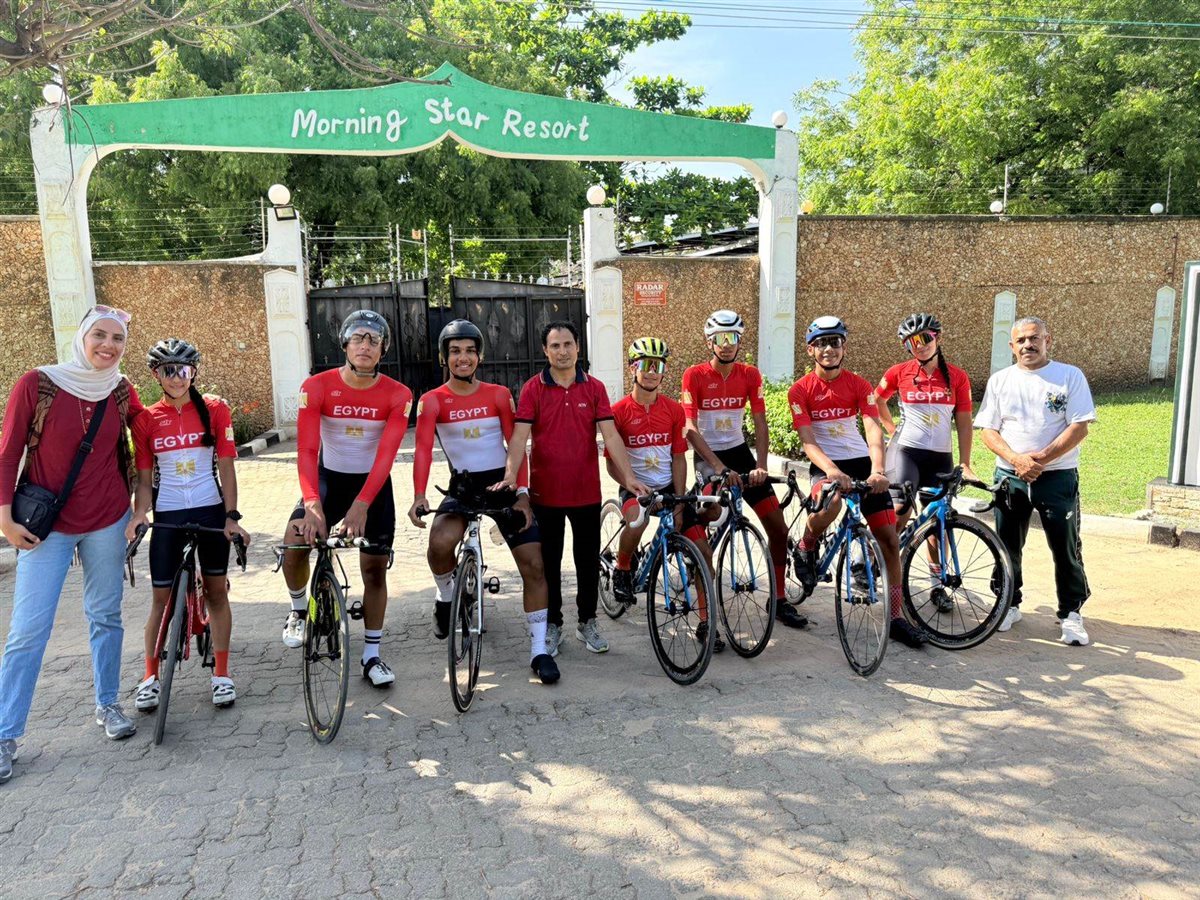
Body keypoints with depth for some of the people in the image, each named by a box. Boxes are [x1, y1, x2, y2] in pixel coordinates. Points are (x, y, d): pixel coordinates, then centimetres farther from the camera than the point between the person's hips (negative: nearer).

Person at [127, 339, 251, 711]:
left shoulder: (214, 409, -1)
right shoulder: (146, 419, 1)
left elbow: (225, 468, -2)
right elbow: (144, 478, 3)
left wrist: (232, 516, -8)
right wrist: (139, 513, -15)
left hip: (211, 510, 0)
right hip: (167, 514, 1)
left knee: (216, 589, 6)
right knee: (161, 596, 3)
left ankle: (221, 674, 16)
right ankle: (150, 677, 19)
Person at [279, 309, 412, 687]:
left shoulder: (397, 395, -14)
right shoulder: (317, 387, -15)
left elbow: (386, 455, -23)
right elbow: (306, 450, -24)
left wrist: (362, 504, -36)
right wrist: (312, 503, -38)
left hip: (373, 486, 0)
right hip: (329, 479, 0)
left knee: (375, 569, 3)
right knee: (296, 541, -22)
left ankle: (371, 656, 17)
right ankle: (299, 611, 10)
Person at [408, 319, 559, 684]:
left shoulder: (499, 394, 2)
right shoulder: (432, 401, -2)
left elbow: (517, 445, -1)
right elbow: (423, 449, -16)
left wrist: (522, 493, -11)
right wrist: (419, 496, -32)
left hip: (504, 484, 1)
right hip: (463, 487, -1)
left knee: (533, 564, -8)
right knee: (439, 544, -29)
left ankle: (539, 650, 2)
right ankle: (445, 598, 6)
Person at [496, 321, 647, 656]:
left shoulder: (594, 388, 1)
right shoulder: (533, 388, -4)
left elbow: (610, 434, -5)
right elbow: (519, 435, -13)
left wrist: (628, 476, -14)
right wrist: (510, 475, -27)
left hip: (586, 491, 2)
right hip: (546, 492, -1)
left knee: (588, 560, 12)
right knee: (549, 562, 10)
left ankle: (587, 622, 29)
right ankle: (552, 625, 25)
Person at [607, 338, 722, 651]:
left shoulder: (674, 410, 2)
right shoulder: (619, 411, -7)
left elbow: (679, 459, 3)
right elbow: (612, 464, -6)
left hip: (669, 488, 4)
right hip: (635, 488, -3)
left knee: (703, 551, -6)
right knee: (637, 520, -38)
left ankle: (705, 623, 11)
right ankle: (622, 570, -5)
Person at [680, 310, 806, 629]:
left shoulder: (750, 375, -1)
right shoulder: (695, 375, -11)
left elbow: (760, 422, -4)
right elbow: (690, 429, -17)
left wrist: (761, 464, -19)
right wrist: (719, 467, -26)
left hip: (740, 452, 4)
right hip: (708, 457, -4)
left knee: (778, 528, 0)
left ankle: (778, 600, 16)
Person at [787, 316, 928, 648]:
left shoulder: (859, 384, 1)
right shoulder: (800, 390, -4)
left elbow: (873, 429, -11)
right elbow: (808, 440, -12)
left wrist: (877, 469, -29)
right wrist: (831, 470, -31)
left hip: (862, 463, 3)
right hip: (825, 467, -3)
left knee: (890, 539, -1)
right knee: (831, 502, -38)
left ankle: (897, 617, 11)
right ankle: (806, 549, -4)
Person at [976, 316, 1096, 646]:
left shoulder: (1070, 376, -1)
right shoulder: (999, 380, 6)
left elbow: (1079, 427, -8)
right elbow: (988, 430, 1)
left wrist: (1041, 458, -18)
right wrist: (1017, 460, -15)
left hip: (1057, 477, -2)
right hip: (1009, 476, 3)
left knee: (1066, 547, 0)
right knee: (1008, 546, 10)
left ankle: (1071, 613, 14)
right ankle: (1009, 605, 25)